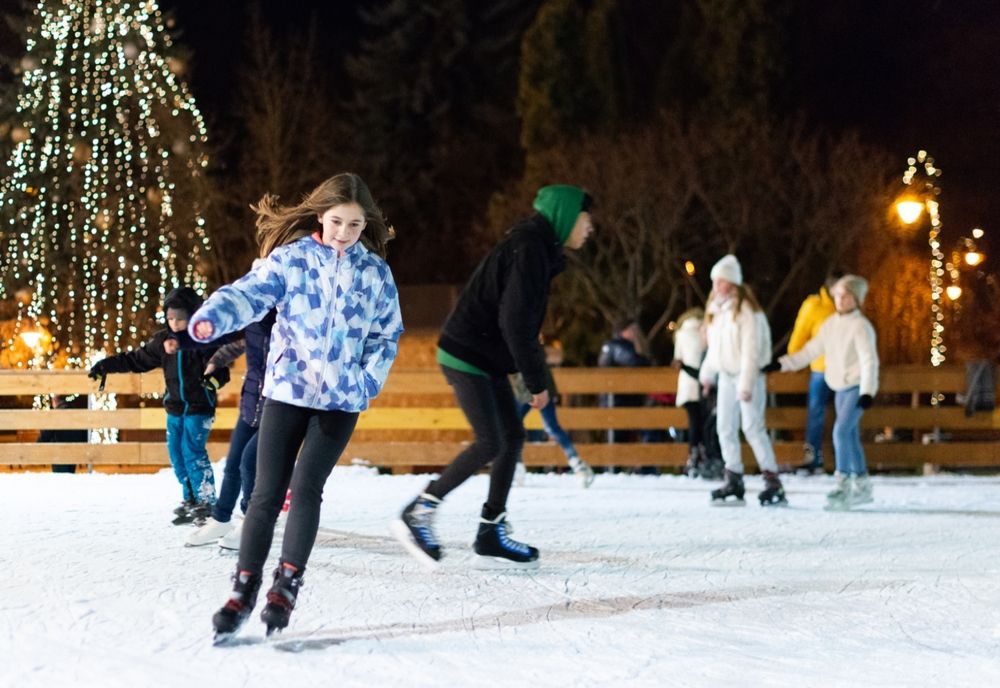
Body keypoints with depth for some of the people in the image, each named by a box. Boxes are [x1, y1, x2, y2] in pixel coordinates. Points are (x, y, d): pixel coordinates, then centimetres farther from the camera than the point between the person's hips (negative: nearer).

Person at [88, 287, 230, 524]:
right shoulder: (163, 340, 2)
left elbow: (221, 370, -14)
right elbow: (137, 359, 9)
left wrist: (213, 379, -37)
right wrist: (106, 365, 5)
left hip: (199, 408, -6)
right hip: (175, 408, 6)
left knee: (193, 452, -13)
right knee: (177, 454, 8)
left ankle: (206, 502, -6)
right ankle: (190, 500, 18)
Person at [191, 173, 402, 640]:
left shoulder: (376, 273, 4)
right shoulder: (291, 259, -3)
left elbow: (387, 337, 12)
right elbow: (249, 293, -18)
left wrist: (367, 381, -3)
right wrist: (211, 319, -38)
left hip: (341, 400, 1)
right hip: (286, 390, 0)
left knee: (306, 488, -9)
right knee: (267, 493, 0)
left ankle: (288, 583, 6)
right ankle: (245, 587, 11)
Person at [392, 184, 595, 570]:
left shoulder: (538, 248, 14)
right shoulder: (530, 249, -17)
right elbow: (516, 321, -22)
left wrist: (535, 375, 16)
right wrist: (536, 381, -17)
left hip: (487, 360, 10)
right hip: (466, 356, -10)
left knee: (513, 436, 8)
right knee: (490, 443, -14)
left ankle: (491, 537, 11)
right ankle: (419, 512, -4)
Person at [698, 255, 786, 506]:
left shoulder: (746, 309, -13)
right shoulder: (716, 308, 12)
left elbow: (751, 349, -17)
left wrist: (747, 383, -21)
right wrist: (707, 373, 20)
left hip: (748, 375, -8)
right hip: (726, 375, 8)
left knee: (752, 427, -13)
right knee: (725, 428, 5)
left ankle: (773, 482, -10)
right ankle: (734, 481, 11)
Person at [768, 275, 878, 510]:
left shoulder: (860, 326, -13)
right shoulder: (831, 324, 10)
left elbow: (869, 360, -19)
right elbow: (810, 351, 13)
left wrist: (867, 391, -27)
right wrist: (781, 364, 7)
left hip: (857, 387, -8)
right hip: (840, 387, 8)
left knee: (842, 431, -19)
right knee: (850, 436, 12)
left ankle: (843, 486, -18)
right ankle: (862, 486, 21)